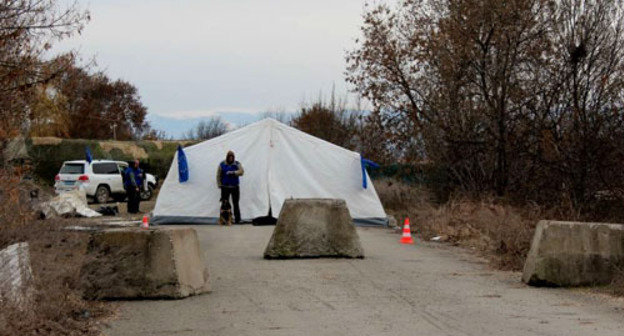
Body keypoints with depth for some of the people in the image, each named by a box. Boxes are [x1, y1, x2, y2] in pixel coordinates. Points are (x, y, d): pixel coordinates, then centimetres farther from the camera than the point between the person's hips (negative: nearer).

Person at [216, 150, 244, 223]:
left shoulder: (237, 164, 2)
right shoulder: (222, 164, 3)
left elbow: (241, 171, -15)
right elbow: (218, 175, 6)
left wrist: (232, 172, -26)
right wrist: (219, 185, -1)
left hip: (235, 187, 0)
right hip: (225, 187, 0)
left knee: (235, 204, 1)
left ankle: (237, 220, 6)